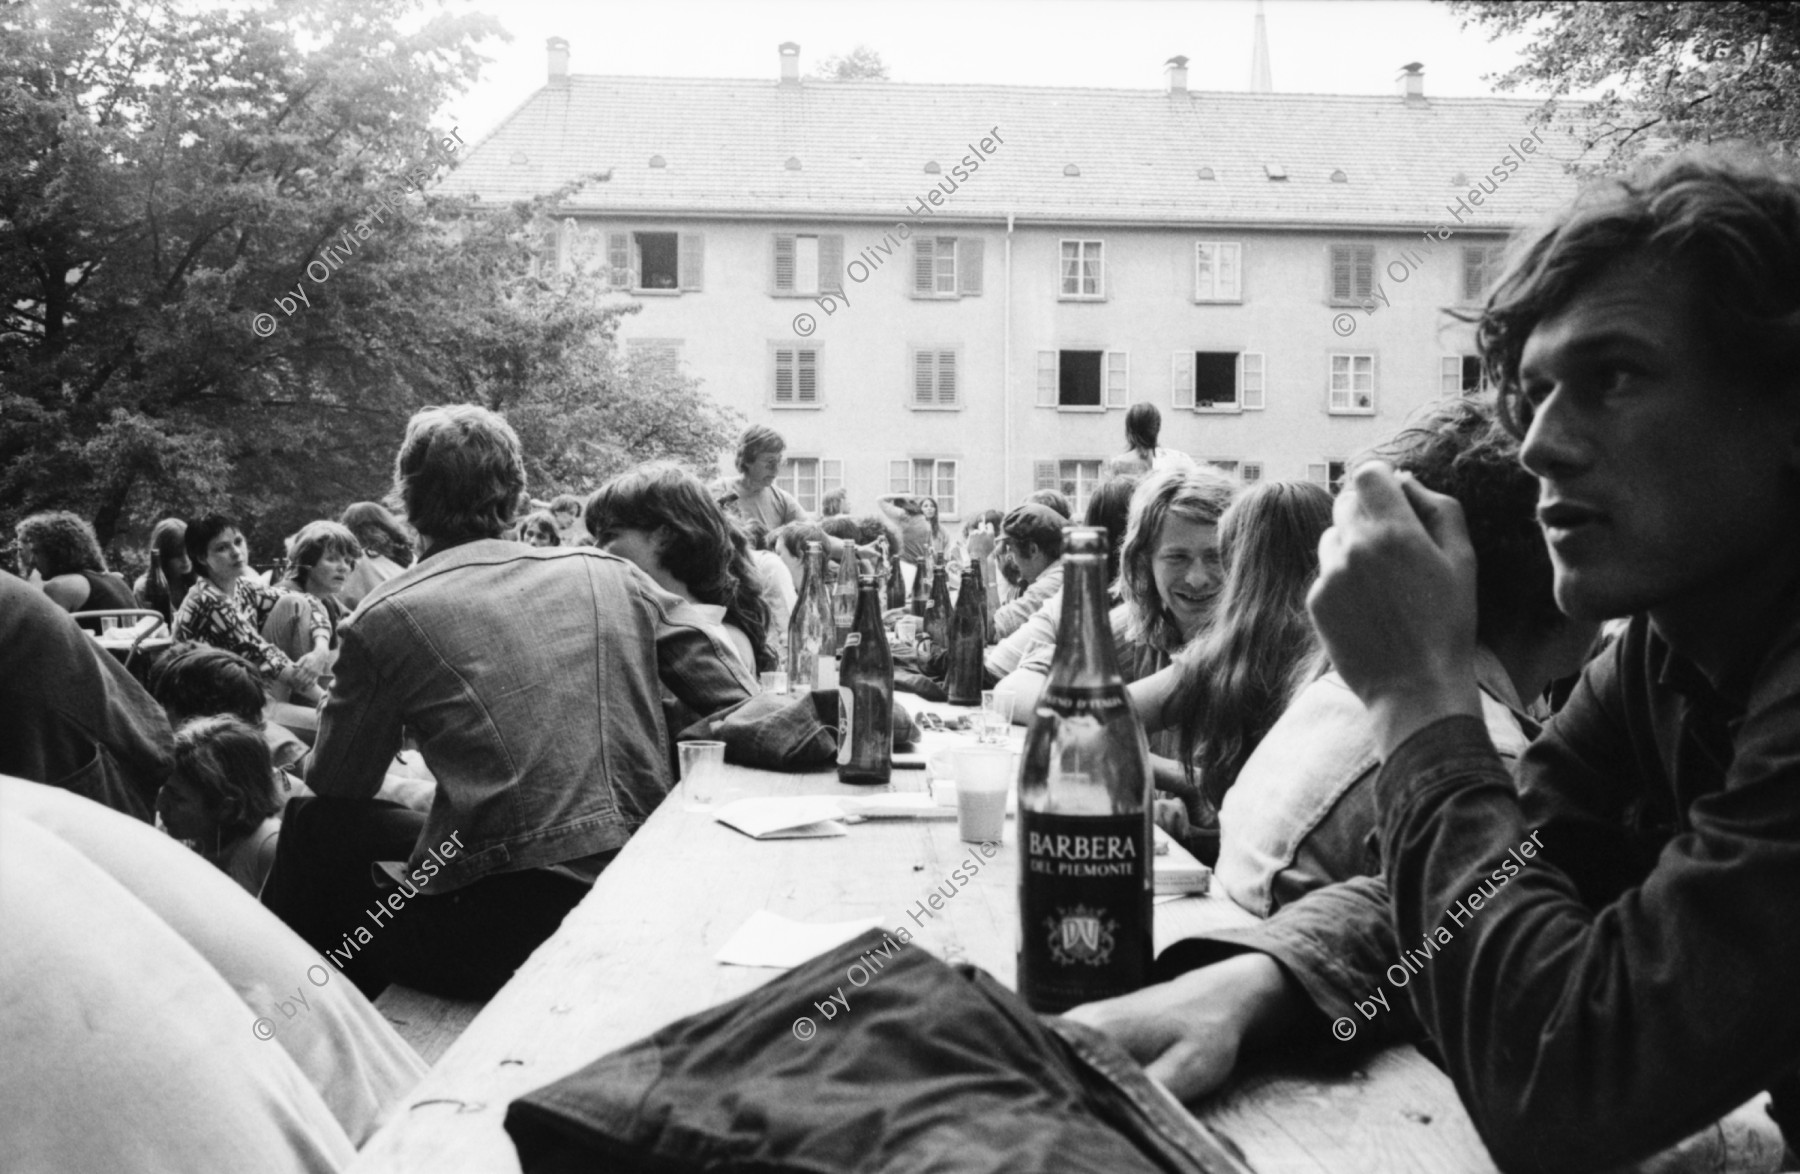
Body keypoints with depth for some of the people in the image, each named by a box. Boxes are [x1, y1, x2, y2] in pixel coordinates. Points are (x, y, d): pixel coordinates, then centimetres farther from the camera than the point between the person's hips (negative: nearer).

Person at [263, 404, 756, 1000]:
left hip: (513, 923, -5)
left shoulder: (388, 619, -1)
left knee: (314, 829, 19)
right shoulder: (611, 574, 8)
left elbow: (337, 786, 12)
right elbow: (743, 707, 7)